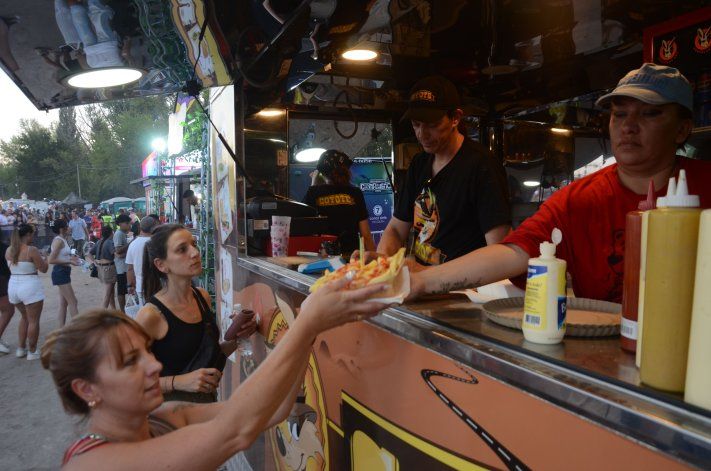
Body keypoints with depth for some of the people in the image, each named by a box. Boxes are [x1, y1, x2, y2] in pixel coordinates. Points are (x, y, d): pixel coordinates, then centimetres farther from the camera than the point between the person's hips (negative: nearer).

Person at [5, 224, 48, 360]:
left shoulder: (9, 250, 4)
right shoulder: (31, 250, -16)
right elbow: (43, 269, -11)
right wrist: (43, 259, 8)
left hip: (13, 286, 7)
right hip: (30, 287, -7)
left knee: (25, 317, 25)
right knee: (33, 321, 6)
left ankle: (21, 348, 28)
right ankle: (32, 351, 13)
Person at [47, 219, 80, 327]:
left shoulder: (62, 240, 12)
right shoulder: (59, 241, -16)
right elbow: (51, 260, -22)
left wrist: (70, 258, 9)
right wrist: (69, 261, -22)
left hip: (64, 272, 10)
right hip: (60, 272, -10)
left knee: (64, 303, 13)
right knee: (73, 302, -6)